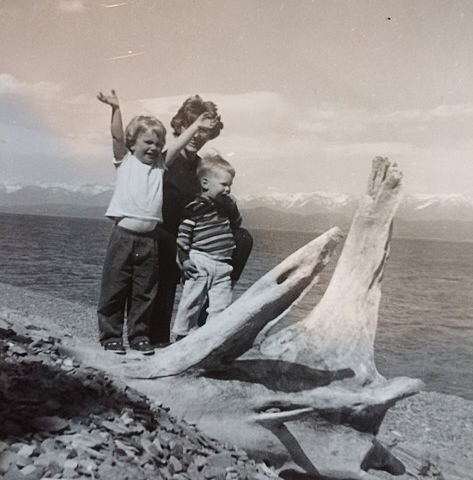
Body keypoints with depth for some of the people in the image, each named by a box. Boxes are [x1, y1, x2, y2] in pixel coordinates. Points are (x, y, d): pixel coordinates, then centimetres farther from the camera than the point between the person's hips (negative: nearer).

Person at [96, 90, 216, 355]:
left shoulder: (160, 165, 14)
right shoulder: (125, 161, 6)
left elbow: (178, 145, 10)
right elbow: (118, 136, -7)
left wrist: (196, 126, 8)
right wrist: (116, 109, -18)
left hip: (149, 238, 3)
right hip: (124, 235, -3)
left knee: (144, 293, 9)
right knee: (114, 290, 3)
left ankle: (139, 335, 20)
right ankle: (111, 335, 15)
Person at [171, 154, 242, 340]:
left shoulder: (226, 205, 13)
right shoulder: (195, 208, -9)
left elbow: (236, 224, 23)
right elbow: (183, 234, -10)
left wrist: (232, 205, 7)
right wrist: (184, 259, -14)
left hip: (223, 265, 6)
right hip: (200, 263, -6)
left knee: (221, 305, 4)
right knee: (192, 301, 3)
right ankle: (179, 335, 16)